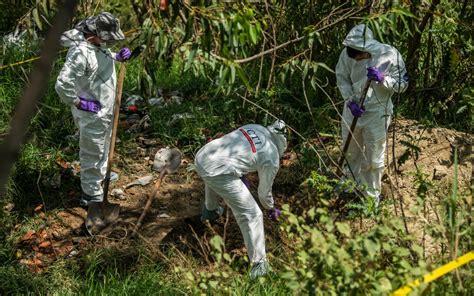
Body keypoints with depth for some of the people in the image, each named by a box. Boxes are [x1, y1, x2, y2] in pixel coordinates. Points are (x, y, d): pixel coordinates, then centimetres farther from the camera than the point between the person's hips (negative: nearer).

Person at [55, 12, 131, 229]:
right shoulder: (80, 52, -29)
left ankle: (100, 176, 50)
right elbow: (62, 85, -33)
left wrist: (118, 57, 3)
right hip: (92, 114, -9)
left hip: (106, 111, 9)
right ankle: (92, 197, 15)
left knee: (104, 149, 28)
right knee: (92, 156, 3)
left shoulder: (99, 45, 0)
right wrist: (79, 103, -22)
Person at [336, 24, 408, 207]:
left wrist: (382, 78, -31)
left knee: (374, 159, 10)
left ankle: (371, 196, 31)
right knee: (351, 152, 24)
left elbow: (403, 84, -13)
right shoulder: (347, 54, -18)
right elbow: (341, 77, -2)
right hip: (353, 110, 3)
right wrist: (350, 101, -16)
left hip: (376, 113, -3)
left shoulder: (390, 55, -23)